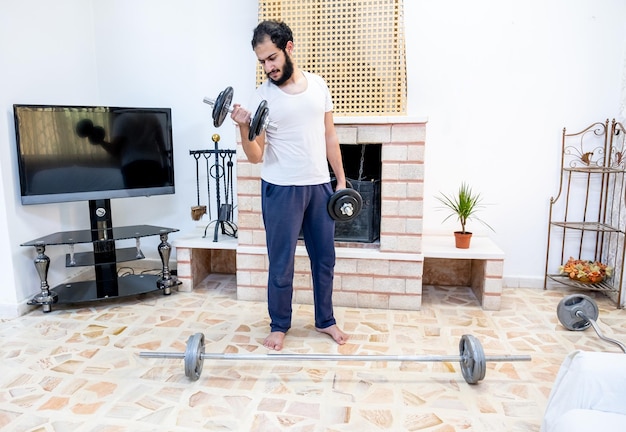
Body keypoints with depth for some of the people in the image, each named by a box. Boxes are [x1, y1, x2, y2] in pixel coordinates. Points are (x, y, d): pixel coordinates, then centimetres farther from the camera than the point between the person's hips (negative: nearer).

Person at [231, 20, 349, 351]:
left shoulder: (318, 85, 4)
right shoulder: (262, 96, -7)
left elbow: (330, 138, 9)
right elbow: (255, 156, -9)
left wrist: (341, 180, 6)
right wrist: (244, 128, -28)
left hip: (320, 186, 4)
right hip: (281, 189, -3)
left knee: (324, 258, 13)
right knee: (281, 264, 5)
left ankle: (325, 320, 32)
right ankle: (279, 325, 26)